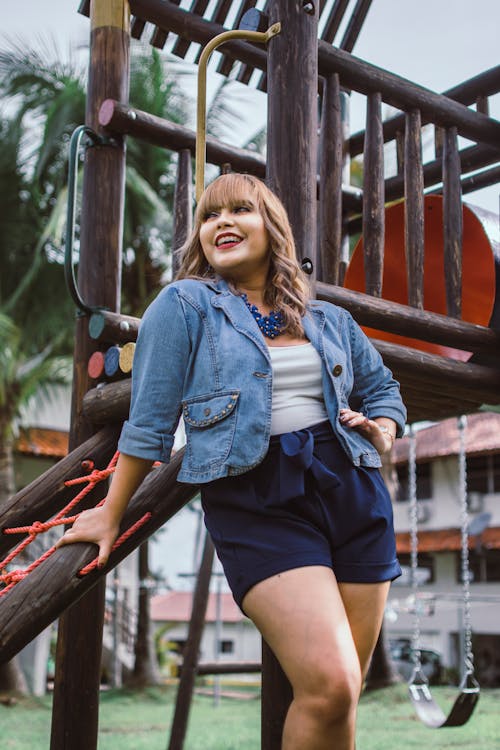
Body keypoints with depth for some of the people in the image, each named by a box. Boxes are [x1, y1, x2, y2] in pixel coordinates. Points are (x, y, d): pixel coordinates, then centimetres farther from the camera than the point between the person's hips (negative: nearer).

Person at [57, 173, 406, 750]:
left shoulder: (330, 321, 17)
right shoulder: (185, 304, 4)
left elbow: (382, 388, 30)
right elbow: (149, 420, 4)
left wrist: (381, 433, 7)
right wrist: (111, 514, 6)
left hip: (352, 487, 5)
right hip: (255, 501, -5)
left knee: (342, 694, 6)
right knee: (328, 686, -19)